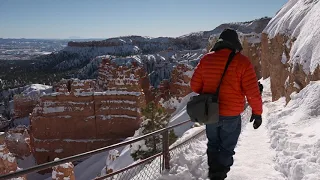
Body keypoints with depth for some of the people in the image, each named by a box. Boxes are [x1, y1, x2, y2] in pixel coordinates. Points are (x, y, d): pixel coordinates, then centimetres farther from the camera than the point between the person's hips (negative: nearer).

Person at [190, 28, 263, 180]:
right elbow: (252, 91, -13)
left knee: (213, 145, 23)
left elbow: (195, 85, 4)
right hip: (231, 115, -3)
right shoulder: (242, 62, -12)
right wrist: (257, 112, -1)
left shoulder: (206, 59, -1)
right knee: (226, 149, 14)